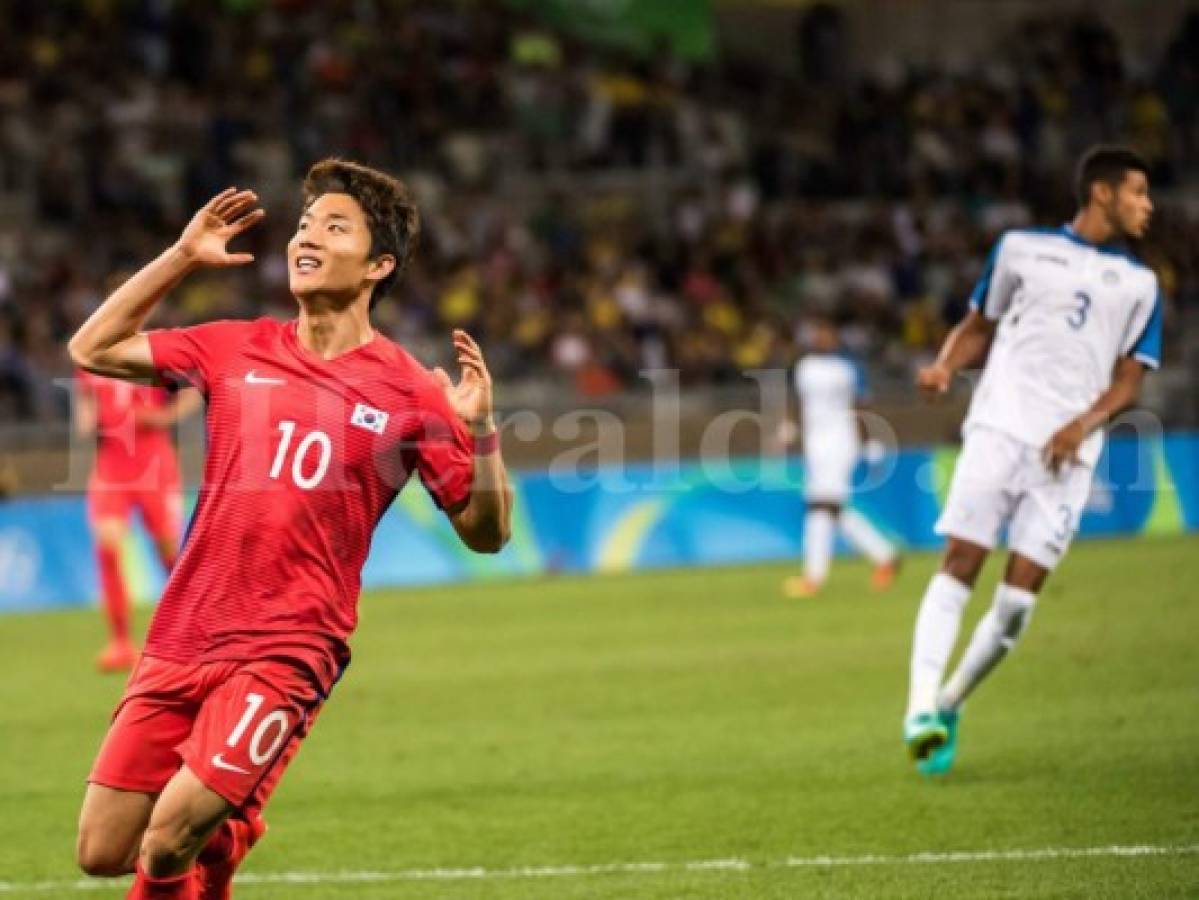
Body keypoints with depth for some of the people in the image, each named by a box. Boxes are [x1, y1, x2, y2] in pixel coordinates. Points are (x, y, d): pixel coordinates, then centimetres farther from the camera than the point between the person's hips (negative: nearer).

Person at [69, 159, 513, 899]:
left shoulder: (409, 393, 0)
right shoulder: (238, 351, 10)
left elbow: (485, 533, 1)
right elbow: (93, 350, 16)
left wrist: (479, 430, -16)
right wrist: (182, 258, 10)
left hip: (287, 651, -4)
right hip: (181, 638, 4)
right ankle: (225, 831, 29)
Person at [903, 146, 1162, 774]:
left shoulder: (1139, 284, 15)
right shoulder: (1023, 248, 11)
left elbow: (1128, 380, 10)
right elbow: (979, 326, 19)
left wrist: (1085, 423, -9)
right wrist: (944, 365, -2)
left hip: (1068, 452, 1)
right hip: (1000, 429, -1)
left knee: (1021, 593, -7)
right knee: (960, 563, -13)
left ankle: (951, 704, 9)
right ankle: (921, 706, -18)